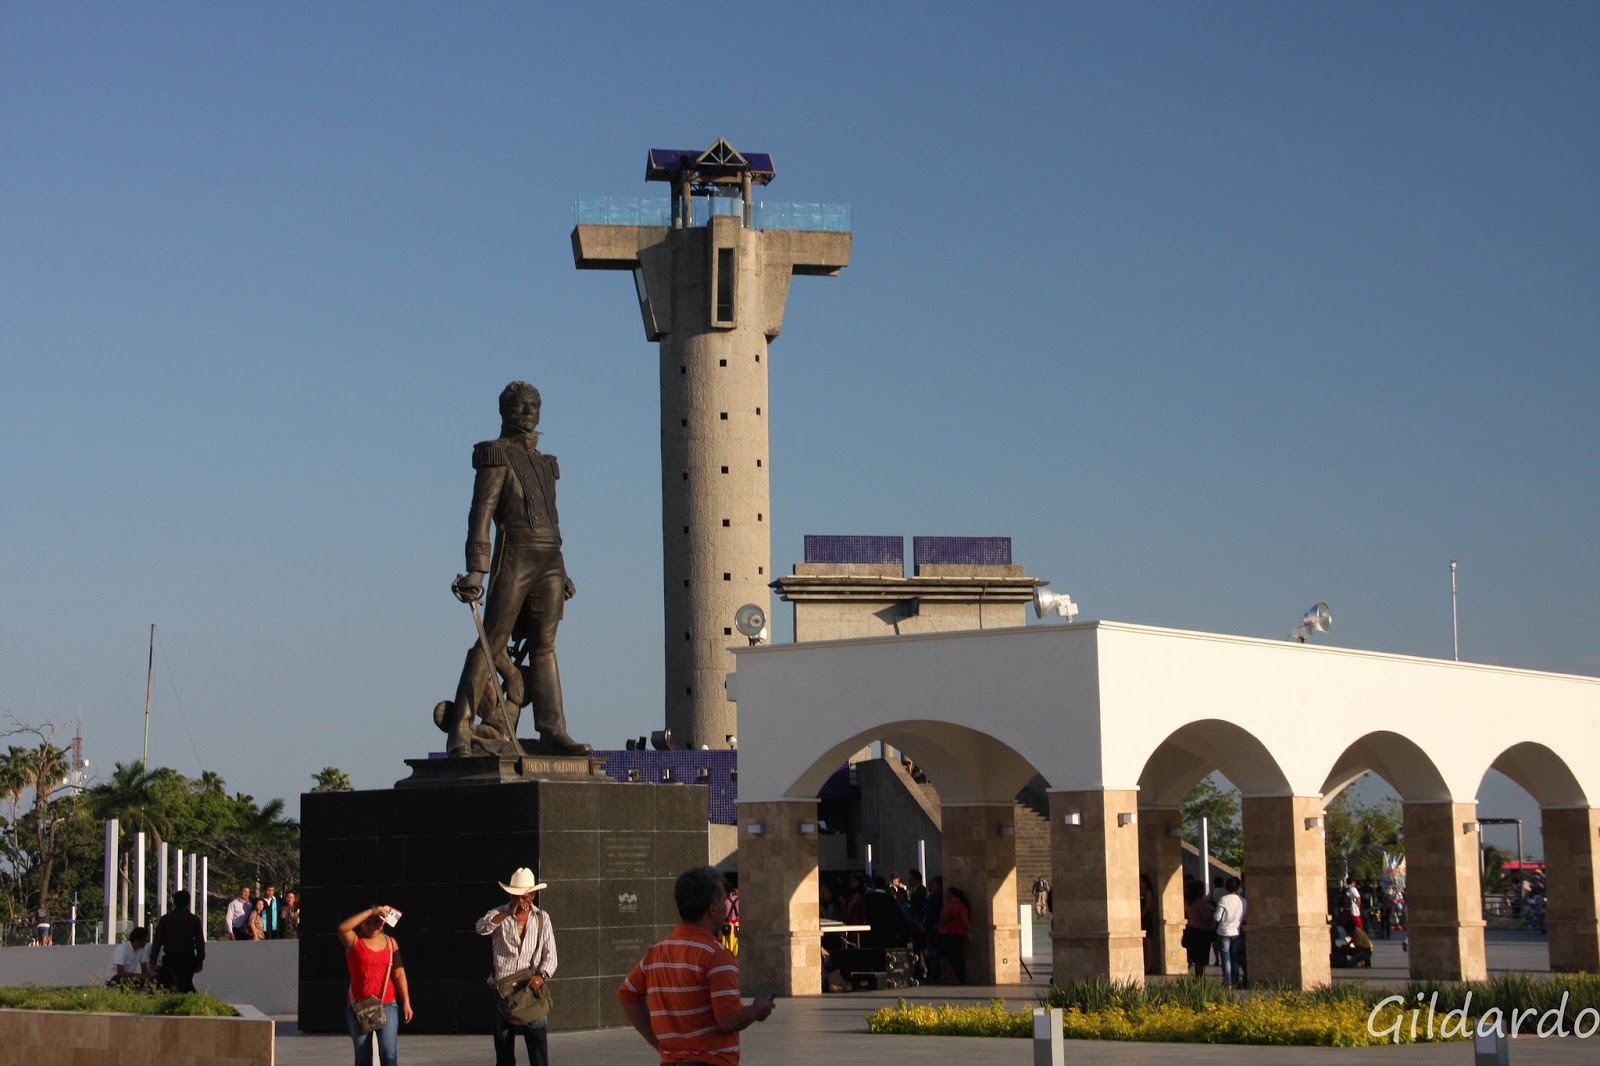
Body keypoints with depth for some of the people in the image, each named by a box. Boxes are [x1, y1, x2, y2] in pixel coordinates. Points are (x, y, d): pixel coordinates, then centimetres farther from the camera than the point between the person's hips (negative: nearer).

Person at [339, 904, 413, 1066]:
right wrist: (371, 911, -25)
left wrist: (406, 1002, 0)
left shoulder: (390, 942, 6)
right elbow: (343, 928, -23)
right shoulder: (354, 941, 0)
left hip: (387, 1005, 0)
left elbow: (399, 974, 4)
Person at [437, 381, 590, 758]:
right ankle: (460, 730, -6)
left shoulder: (543, 462, 21)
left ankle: (553, 732, -3)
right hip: (514, 556, -7)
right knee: (492, 643, -7)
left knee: (544, 647, 2)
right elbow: (481, 514, -8)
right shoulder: (497, 455, -1)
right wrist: (476, 570, -17)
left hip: (550, 559, 7)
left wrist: (560, 572, 22)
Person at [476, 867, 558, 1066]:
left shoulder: (542, 919, 8)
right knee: (503, 1040, 7)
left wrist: (541, 975, -13)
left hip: (531, 987, 0)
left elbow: (550, 955, 5)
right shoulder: (499, 914, 4)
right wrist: (508, 913, -25)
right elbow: (482, 928, -18)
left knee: (538, 1038, -9)